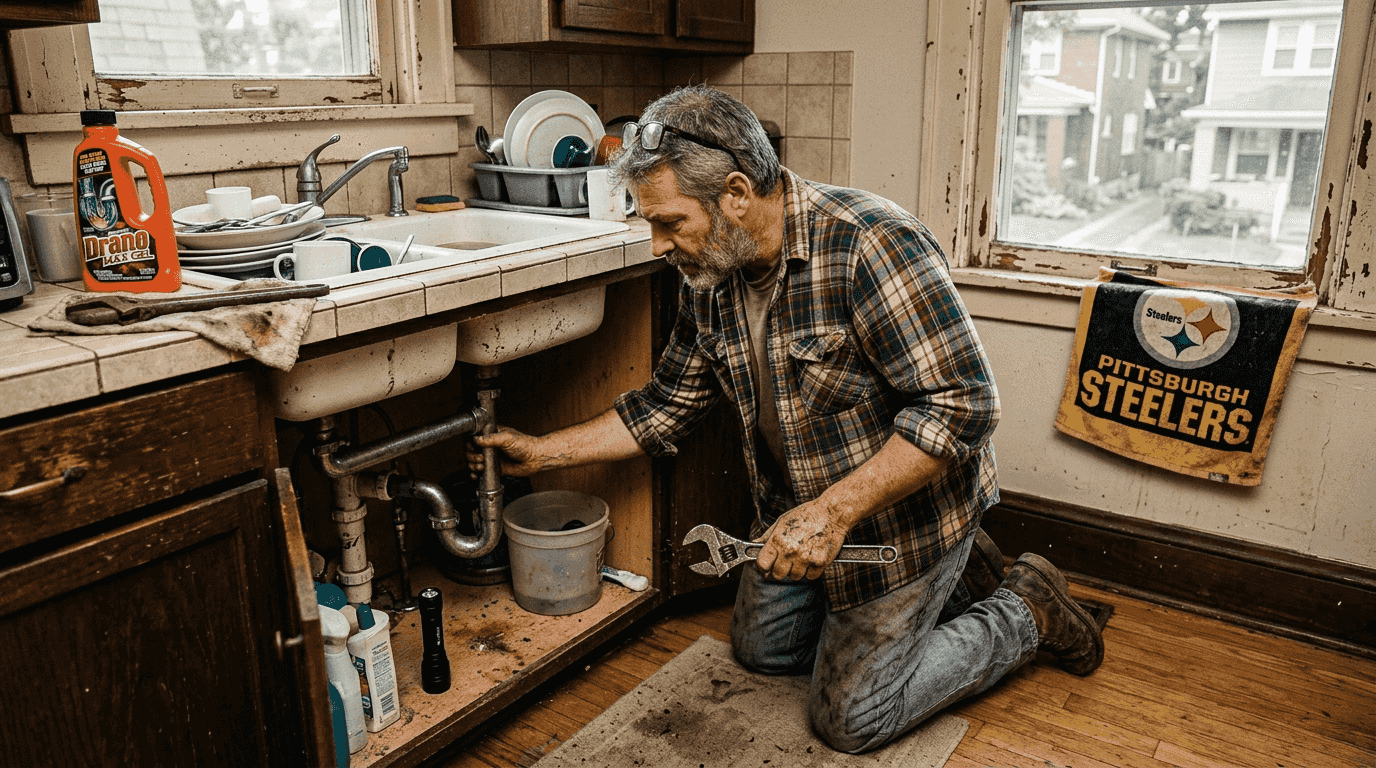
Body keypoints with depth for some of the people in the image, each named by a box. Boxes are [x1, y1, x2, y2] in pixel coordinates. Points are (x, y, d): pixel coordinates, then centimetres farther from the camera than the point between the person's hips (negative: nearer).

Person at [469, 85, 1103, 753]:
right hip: (800, 512, 8)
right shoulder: (710, 277, -6)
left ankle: (1026, 611, 20)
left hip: (902, 510, -8)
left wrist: (835, 510, -35)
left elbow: (962, 403, -32)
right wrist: (543, 452, 3)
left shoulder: (871, 245, -31)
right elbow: (666, 404, 5)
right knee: (761, 648, 24)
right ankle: (946, 584, 29)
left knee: (849, 718, 3)